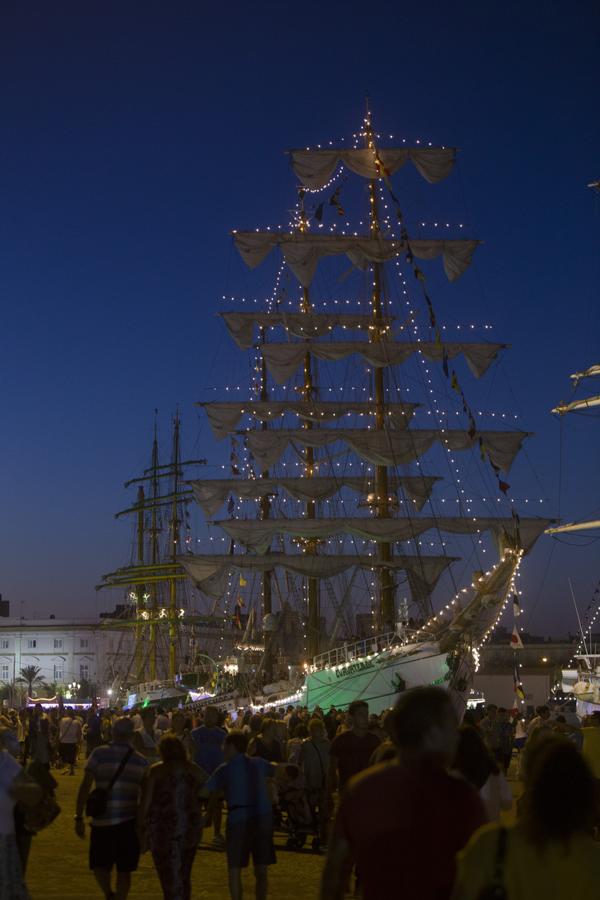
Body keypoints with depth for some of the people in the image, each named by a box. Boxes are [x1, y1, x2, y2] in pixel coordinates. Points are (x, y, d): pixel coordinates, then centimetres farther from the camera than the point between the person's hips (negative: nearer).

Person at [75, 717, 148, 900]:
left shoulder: (99, 754, -2)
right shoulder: (141, 761, 4)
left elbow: (85, 787, -7)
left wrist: (79, 817, -2)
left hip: (102, 820, -1)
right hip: (130, 822, 2)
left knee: (99, 864, 14)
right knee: (124, 869, 14)